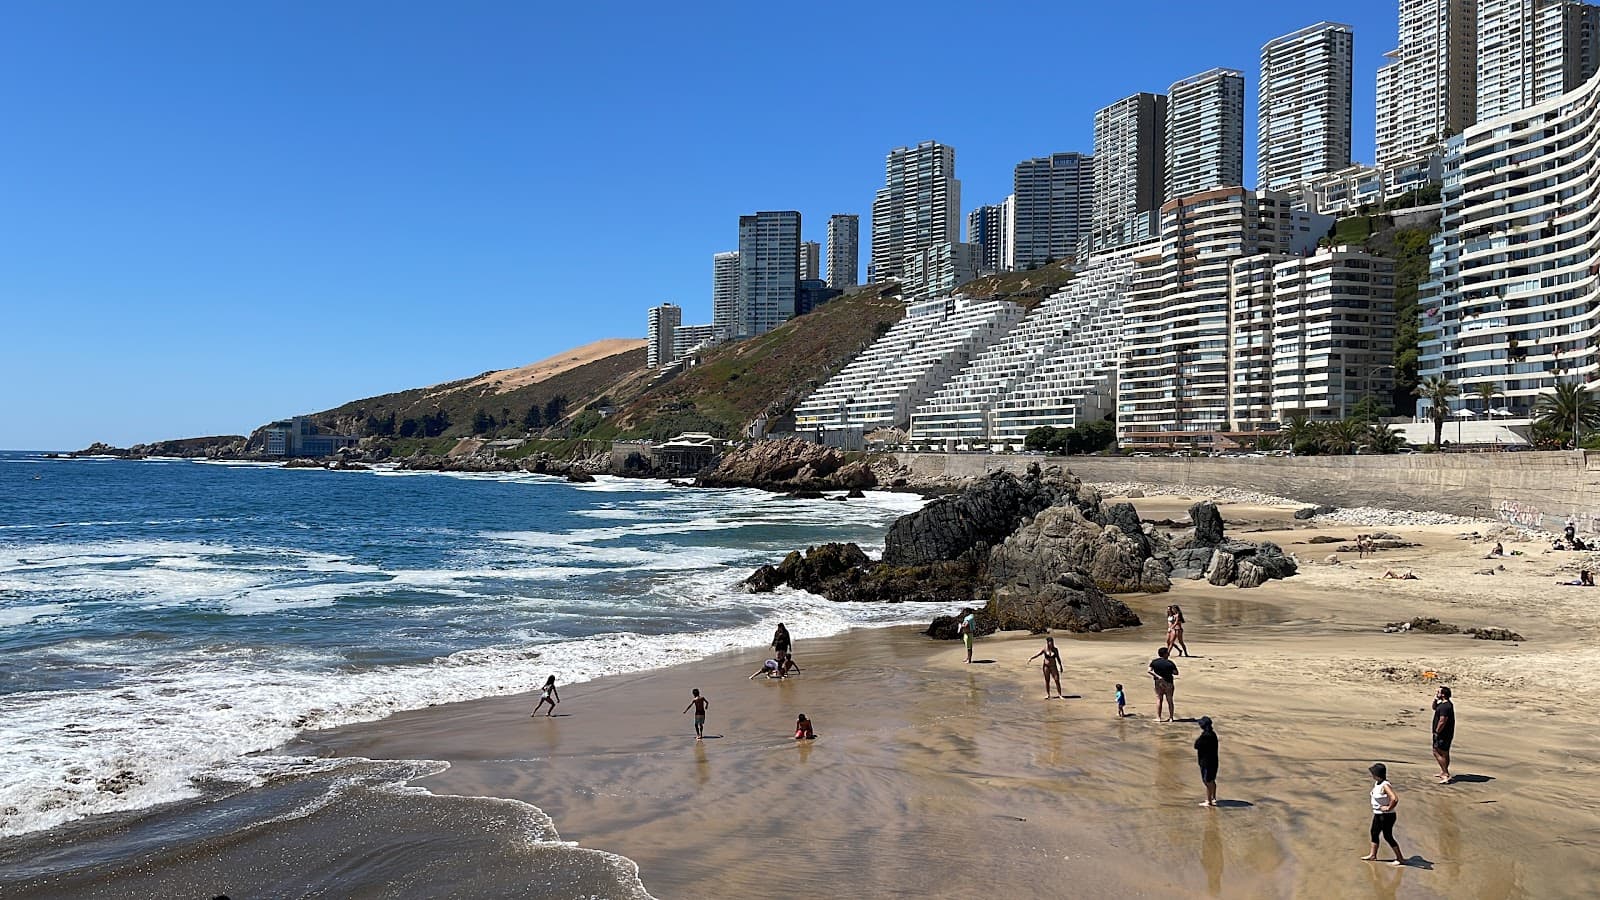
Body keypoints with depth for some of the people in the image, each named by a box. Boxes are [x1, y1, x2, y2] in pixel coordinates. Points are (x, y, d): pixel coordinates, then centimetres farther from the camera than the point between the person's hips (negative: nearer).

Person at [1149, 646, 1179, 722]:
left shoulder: (1154, 662, -2)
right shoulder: (1170, 663, -10)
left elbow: (1149, 671, -13)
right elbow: (1176, 673, -12)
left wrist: (1157, 676, -14)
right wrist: (1169, 671, 5)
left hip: (1158, 683, 2)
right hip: (1168, 683, -2)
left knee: (1159, 700, 7)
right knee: (1169, 700, 11)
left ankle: (1158, 717, 2)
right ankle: (1171, 717, 15)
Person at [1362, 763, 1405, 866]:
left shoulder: (1385, 785, -25)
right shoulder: (1376, 783, 4)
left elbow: (1395, 799, -38)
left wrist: (1389, 808, -25)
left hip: (1386, 815, -10)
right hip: (1378, 814, 10)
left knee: (1388, 836, -1)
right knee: (1374, 833, 18)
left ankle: (1400, 858, 10)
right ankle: (1372, 855, 30)